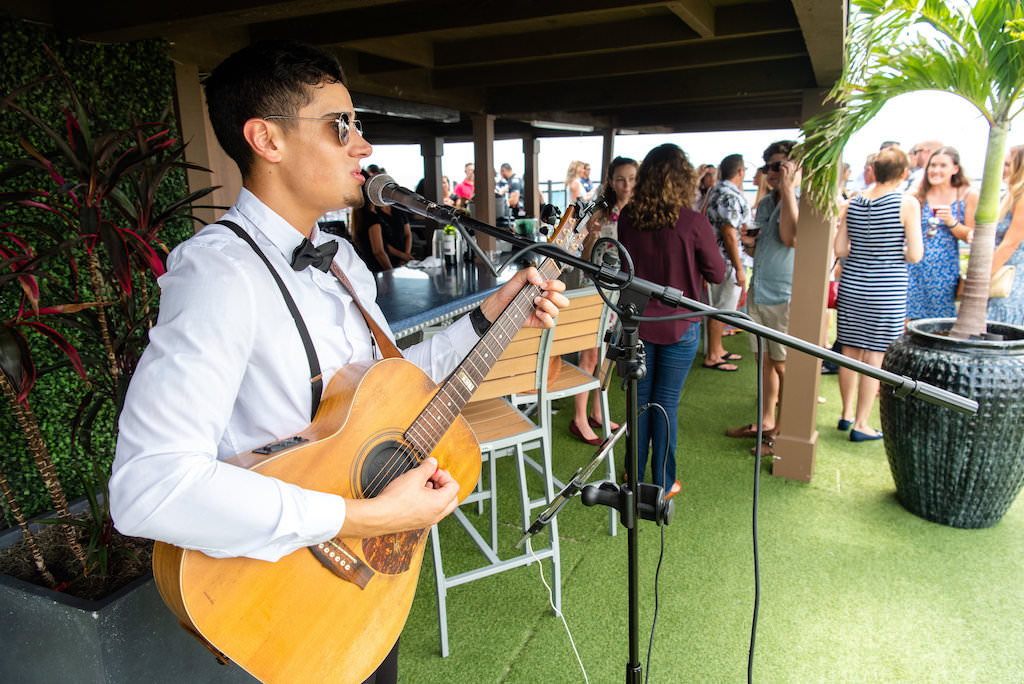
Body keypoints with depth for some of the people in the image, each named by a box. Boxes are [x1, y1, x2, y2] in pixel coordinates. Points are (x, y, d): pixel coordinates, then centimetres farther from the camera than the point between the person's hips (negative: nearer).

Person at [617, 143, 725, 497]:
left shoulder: (627, 217, -7)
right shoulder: (693, 222, -16)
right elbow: (717, 273, -5)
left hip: (636, 322, 3)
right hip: (678, 327, -3)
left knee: (639, 397, 15)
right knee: (667, 402, 8)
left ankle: (635, 476, 28)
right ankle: (662, 483, 21)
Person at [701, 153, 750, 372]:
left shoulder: (717, 190, 12)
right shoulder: (731, 196, -19)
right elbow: (729, 234, -23)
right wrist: (739, 269, -22)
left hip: (717, 257, 10)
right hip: (725, 260, -10)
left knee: (721, 308, 19)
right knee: (721, 309, -2)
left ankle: (717, 349, 30)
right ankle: (712, 357, 7)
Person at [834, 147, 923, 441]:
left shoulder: (852, 204, 2)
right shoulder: (908, 203, -10)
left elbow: (839, 250, 3)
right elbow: (915, 254, -12)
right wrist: (896, 248, 9)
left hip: (851, 286, 4)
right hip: (887, 290, -4)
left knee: (850, 353, 13)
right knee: (874, 358, 3)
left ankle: (847, 414, 27)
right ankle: (860, 424, 11)